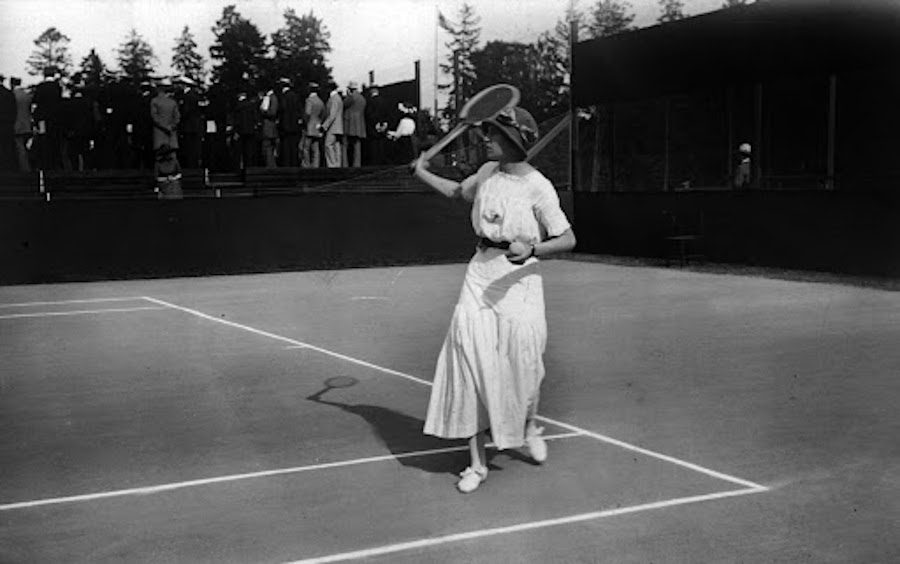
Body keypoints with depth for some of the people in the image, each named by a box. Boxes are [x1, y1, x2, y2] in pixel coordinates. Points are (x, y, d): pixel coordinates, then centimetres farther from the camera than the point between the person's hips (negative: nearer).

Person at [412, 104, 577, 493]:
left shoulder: (537, 187, -10)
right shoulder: (488, 173, 8)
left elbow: (568, 239, -12)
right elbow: (459, 191, 30)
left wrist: (532, 249, -27)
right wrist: (423, 174, 27)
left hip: (519, 279, -4)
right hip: (480, 275, 4)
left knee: (523, 362, -3)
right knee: (470, 360, -6)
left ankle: (529, 425, 35)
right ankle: (477, 463, 2)